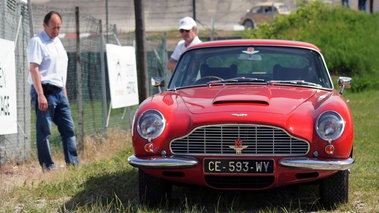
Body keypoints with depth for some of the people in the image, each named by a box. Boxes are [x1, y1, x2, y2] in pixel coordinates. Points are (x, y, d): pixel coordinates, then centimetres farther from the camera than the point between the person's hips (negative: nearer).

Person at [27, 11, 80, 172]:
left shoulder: (57, 42, 17)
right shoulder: (37, 42, -9)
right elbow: (33, 69, -16)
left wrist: (64, 92, 19)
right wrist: (40, 95, -22)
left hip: (59, 92, 8)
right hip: (45, 91, -8)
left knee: (68, 128, 7)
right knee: (44, 131, -4)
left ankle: (73, 162, 11)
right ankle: (47, 166, -1)